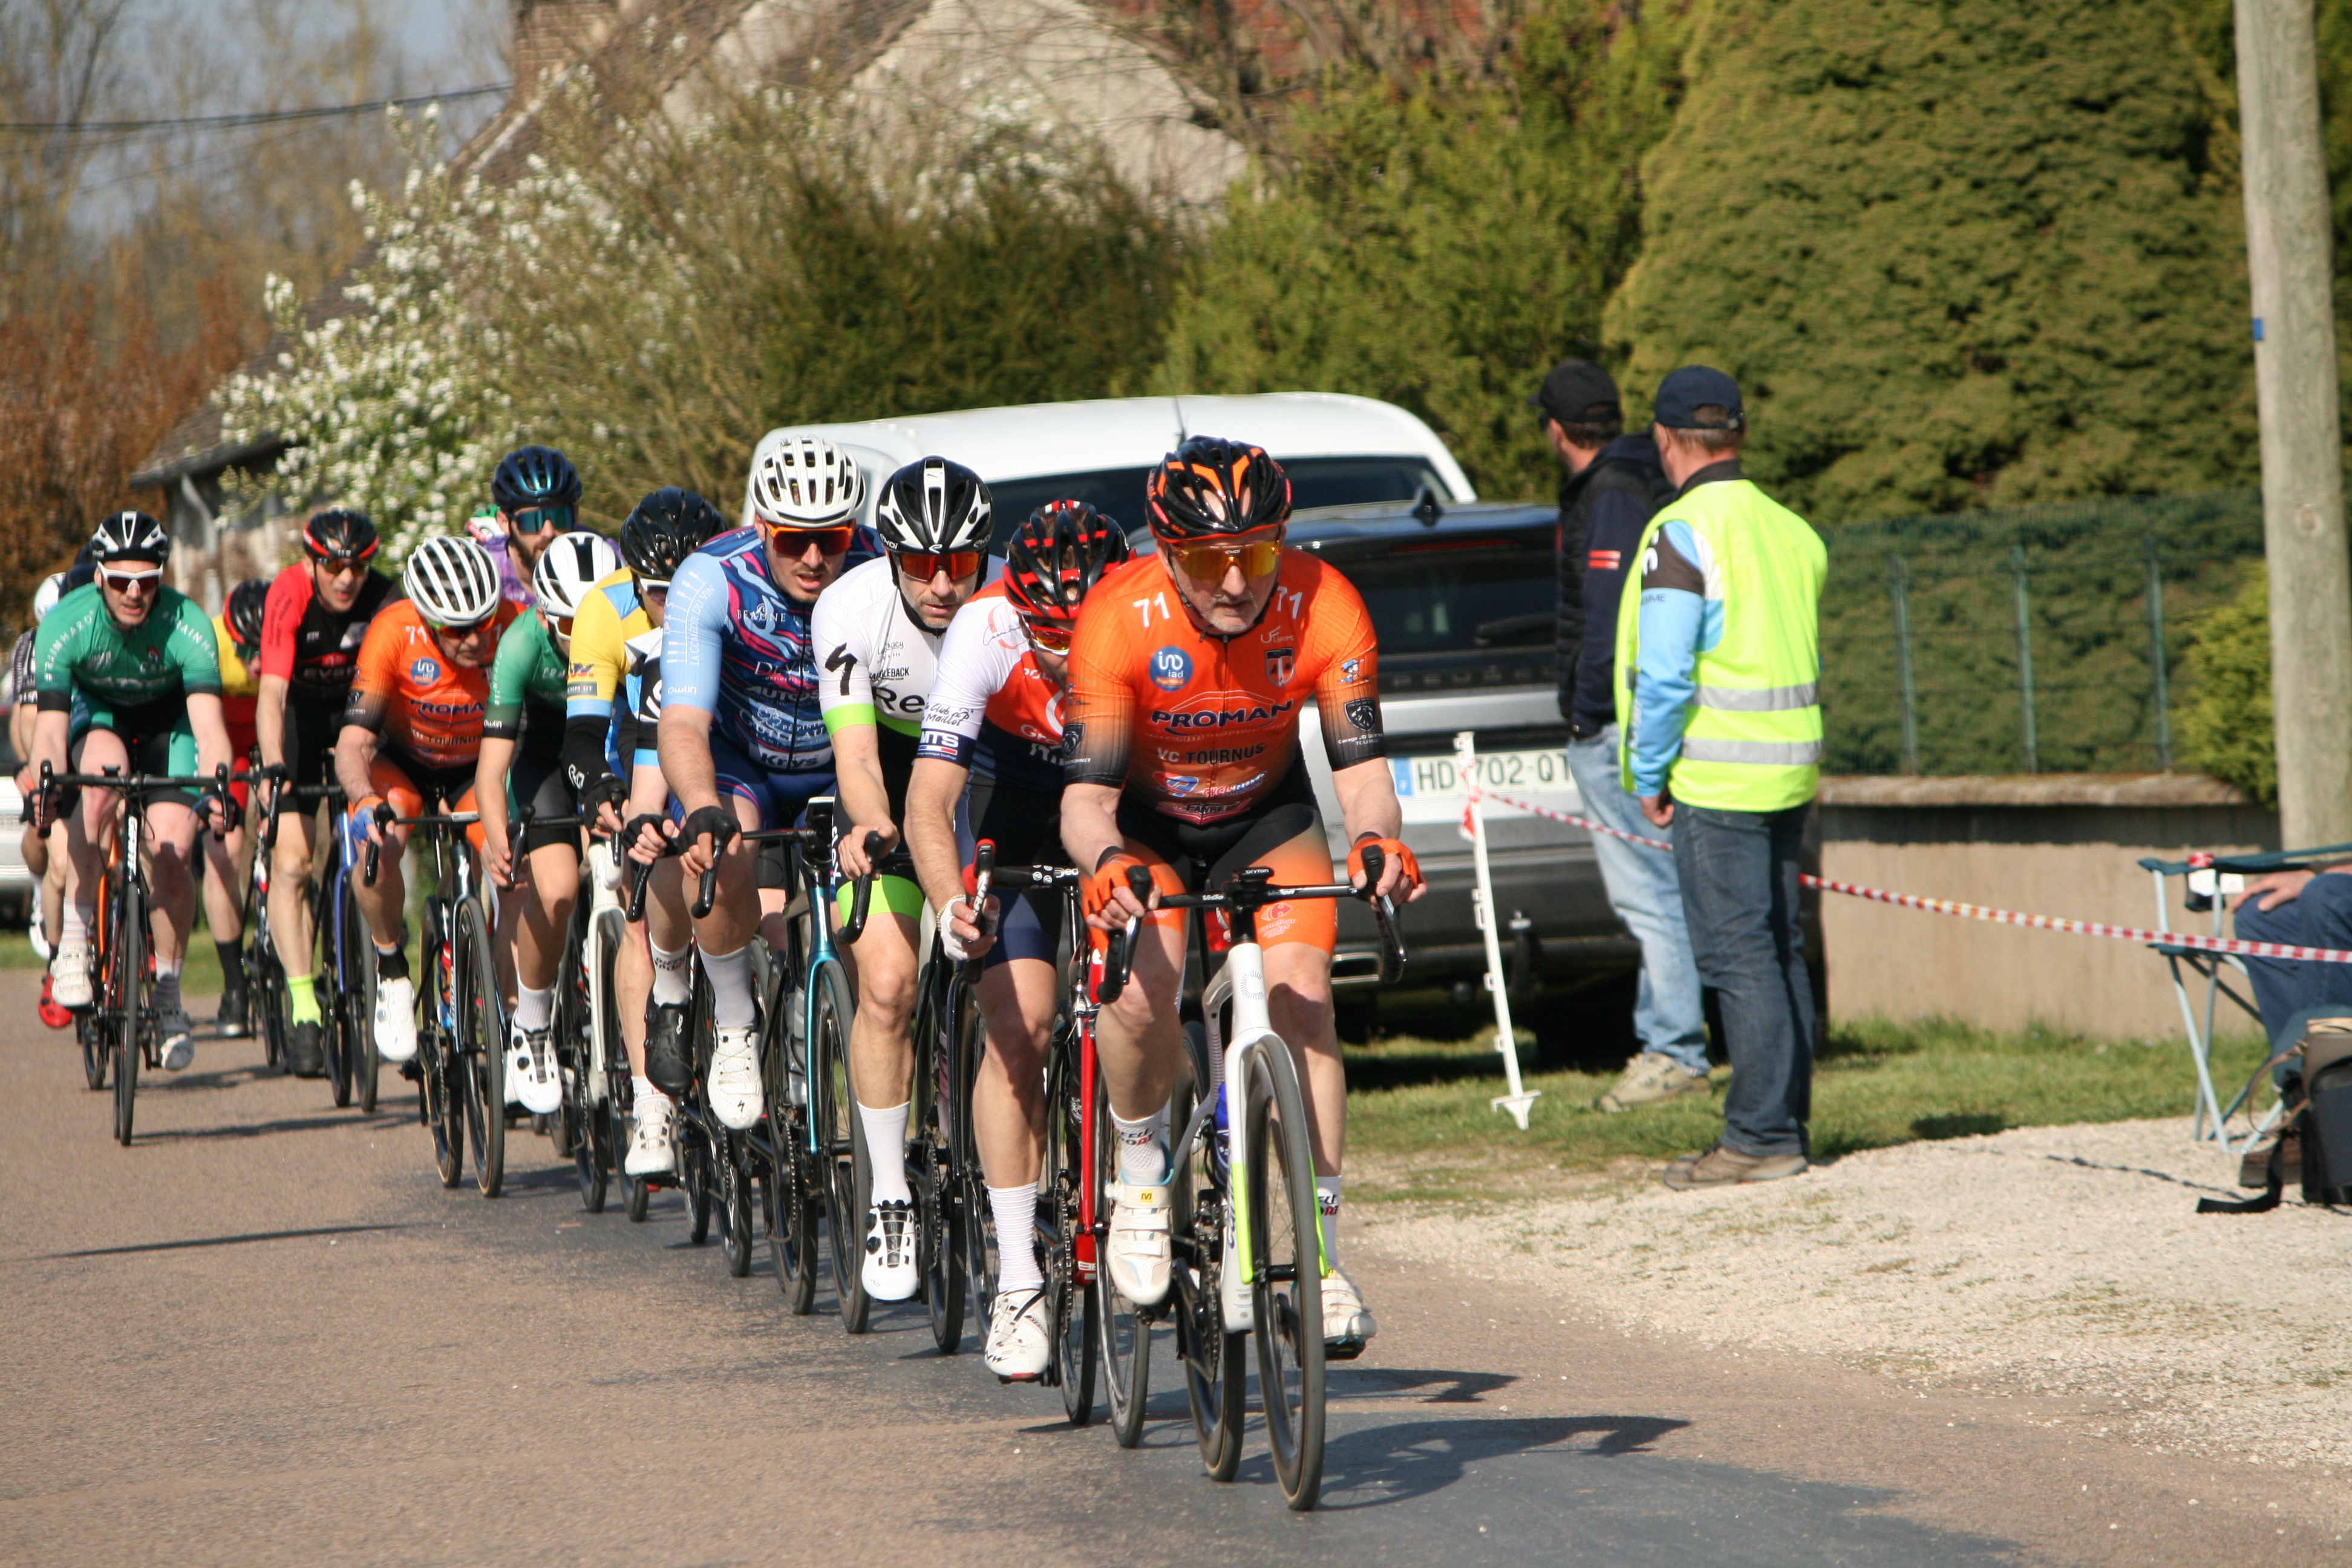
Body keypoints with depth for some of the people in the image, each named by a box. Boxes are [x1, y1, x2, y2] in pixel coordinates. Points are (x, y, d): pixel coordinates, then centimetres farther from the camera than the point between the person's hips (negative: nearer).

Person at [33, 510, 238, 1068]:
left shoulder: (187, 625, -31)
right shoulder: (66, 623, -29)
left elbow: (208, 723, -40)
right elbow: (50, 724, -34)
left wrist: (217, 788, -58)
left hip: (167, 719, 0)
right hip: (96, 713, 0)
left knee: (171, 850, -17)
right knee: (102, 776, -36)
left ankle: (168, 993, 5)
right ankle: (75, 934, -27)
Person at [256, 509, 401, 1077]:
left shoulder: (384, 600, -24)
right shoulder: (289, 596, -29)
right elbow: (272, 692, -37)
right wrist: (273, 769, -50)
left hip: (356, 714, 2)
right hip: (298, 717, -2)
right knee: (290, 861, -15)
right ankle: (303, 1011, -20)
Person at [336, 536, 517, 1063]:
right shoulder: (394, 632, -29)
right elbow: (352, 744, -32)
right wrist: (369, 800, -54)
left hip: (477, 771, 1)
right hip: (405, 765, -1)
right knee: (374, 840, -34)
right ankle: (392, 975, -9)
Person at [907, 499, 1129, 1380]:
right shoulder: (985, 632, -32)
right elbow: (930, 801, -33)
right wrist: (950, 902, -51)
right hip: (1016, 796, -1)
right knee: (1018, 1028, -15)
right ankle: (1018, 1281, -14)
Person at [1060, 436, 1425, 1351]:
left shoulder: (1323, 608, -26)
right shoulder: (1119, 620, -30)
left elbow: (1358, 762, -26)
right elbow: (1086, 793, -31)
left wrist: (1376, 839, -48)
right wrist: (1104, 861, -53)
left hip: (1268, 813, 2)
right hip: (1144, 822, -2)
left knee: (1300, 992, -21)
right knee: (1141, 991, -29)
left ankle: (1322, 1249, -13)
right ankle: (1141, 1169, 0)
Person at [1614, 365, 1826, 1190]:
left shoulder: (1683, 532, -12)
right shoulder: (1792, 530, 13)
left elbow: (1664, 672, -16)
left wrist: (1649, 774, -5)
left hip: (1717, 775, -8)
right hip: (1791, 767, 8)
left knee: (1737, 954, -7)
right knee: (1780, 950, 12)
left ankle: (1760, 1137, -8)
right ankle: (1786, 1123, 16)